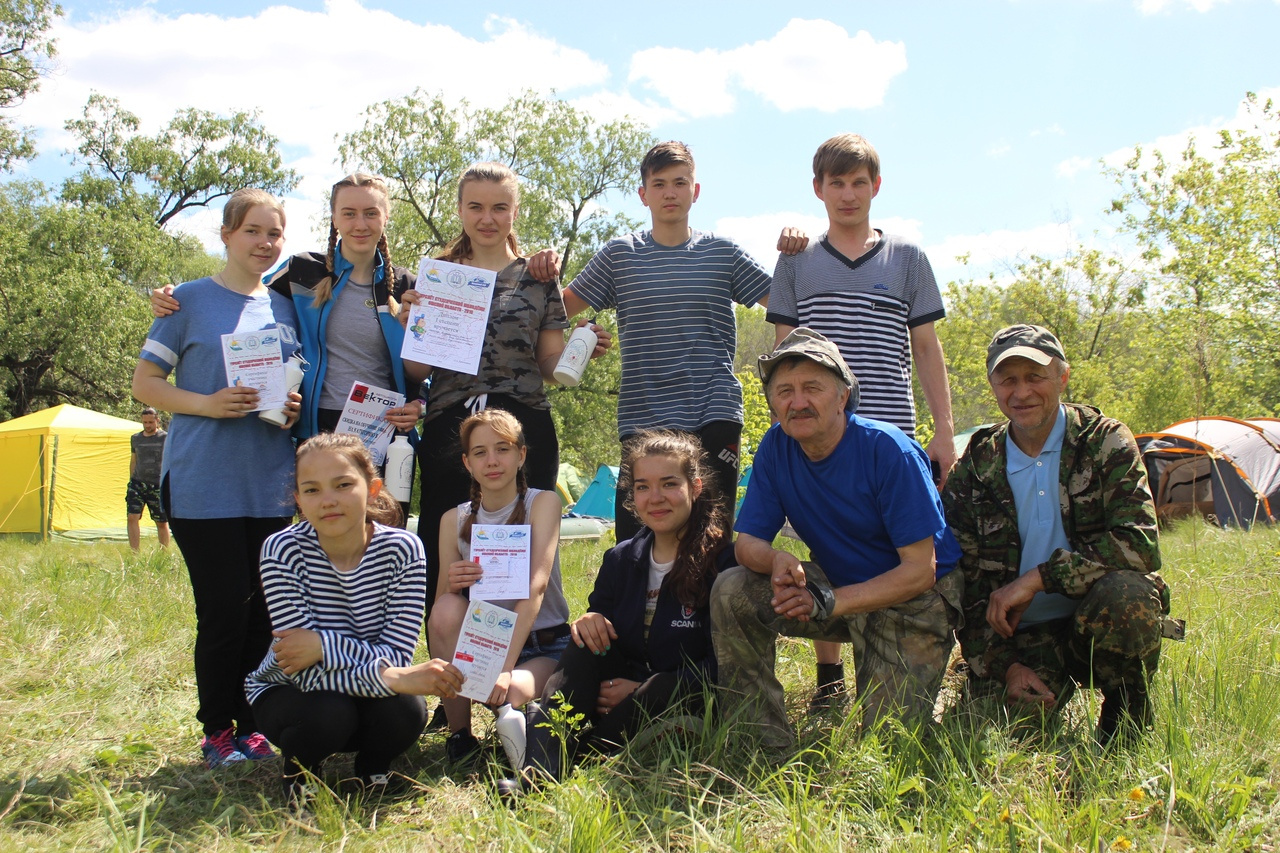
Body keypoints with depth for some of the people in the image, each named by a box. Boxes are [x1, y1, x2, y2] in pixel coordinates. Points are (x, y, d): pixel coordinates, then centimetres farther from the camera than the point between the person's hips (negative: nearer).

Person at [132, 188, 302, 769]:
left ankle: (250, 725, 18)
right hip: (204, 482, -4)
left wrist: (295, 408, -1)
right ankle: (217, 731, 10)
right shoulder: (191, 300, 1)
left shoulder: (284, 308, 14)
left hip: (270, 484, 5)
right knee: (224, 609, -5)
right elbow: (145, 383, -1)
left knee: (265, 609, 5)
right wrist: (209, 404, -17)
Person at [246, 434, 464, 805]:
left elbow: (397, 656, -21)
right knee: (330, 713, -33)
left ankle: (372, 770, 5)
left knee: (405, 710, -30)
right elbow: (308, 672, -29)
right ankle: (299, 774, 2)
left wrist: (325, 645, -34)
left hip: (368, 692, 2)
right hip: (285, 692, -1)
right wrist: (391, 678, -41)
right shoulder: (284, 551, -23)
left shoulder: (402, 549, -18)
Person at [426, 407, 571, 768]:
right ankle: (459, 733, -14)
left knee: (510, 692, -39)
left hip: (545, 646, -5)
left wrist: (504, 667, -34)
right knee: (446, 610, -29)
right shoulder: (454, 520, 1)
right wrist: (450, 585, -24)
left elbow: (536, 587, -21)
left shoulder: (543, 502, -7)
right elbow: (440, 614, 2)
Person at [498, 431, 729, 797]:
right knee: (588, 640, -19)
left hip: (691, 702, -5)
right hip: (622, 693, 5)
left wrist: (641, 690, -21)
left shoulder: (722, 560, -10)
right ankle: (540, 770, -35)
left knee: (671, 689, -37)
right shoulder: (620, 560, 9)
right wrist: (589, 624, -15)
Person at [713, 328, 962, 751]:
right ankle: (767, 741, -9)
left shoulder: (889, 451, -23)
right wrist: (777, 561, -30)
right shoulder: (776, 448, -8)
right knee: (731, 594, -18)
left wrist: (828, 603, -33)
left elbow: (920, 571, -24)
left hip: (911, 600, -5)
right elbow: (747, 542, -5)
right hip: (840, 586, 5)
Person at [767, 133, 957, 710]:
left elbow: (926, 349, 10)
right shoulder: (797, 262, 11)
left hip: (892, 434, 0)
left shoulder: (907, 259, 10)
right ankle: (829, 676, 11)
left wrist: (944, 430, 4)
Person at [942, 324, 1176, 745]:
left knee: (1126, 593, -36)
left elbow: (1138, 544, -17)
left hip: (1101, 624, -1)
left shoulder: (1106, 442, -3)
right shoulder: (973, 470, 4)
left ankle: (1128, 720, -7)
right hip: (1022, 635, 2)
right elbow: (966, 584, 4)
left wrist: (1038, 578, -20)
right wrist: (1003, 665, -9)